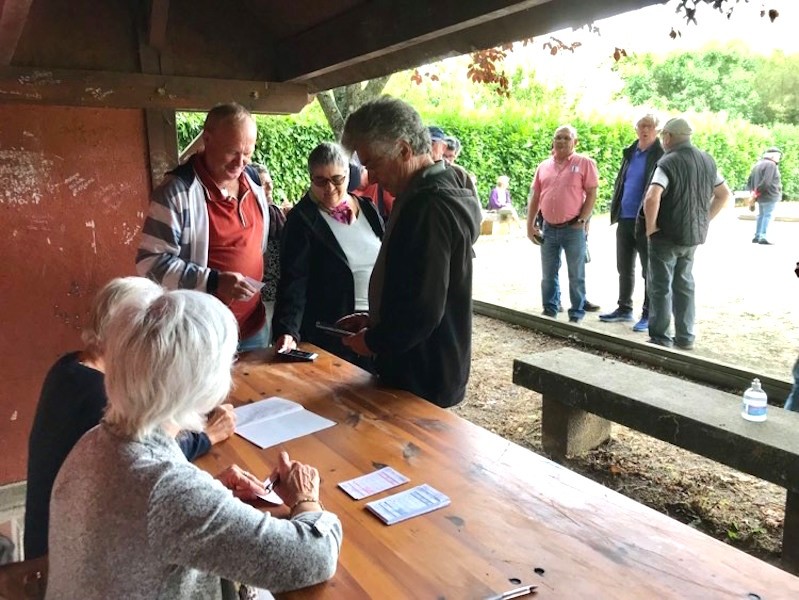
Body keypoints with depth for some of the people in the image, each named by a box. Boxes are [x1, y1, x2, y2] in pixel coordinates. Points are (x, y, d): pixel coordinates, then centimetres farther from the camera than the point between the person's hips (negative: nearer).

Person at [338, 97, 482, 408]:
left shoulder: (428, 207, -25)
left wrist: (374, 342, -13)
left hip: (421, 382, -10)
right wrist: (375, 321, 10)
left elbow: (424, 310, -28)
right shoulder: (443, 187, 8)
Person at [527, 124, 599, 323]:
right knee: (548, 274, 11)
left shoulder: (584, 163, -3)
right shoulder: (544, 166, 10)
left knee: (576, 275, 4)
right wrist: (530, 224, 7)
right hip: (548, 229, 4)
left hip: (573, 229, -4)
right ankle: (549, 311, 23)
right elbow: (535, 197, 12)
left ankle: (577, 314, 14)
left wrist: (582, 220, -13)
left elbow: (591, 194, -6)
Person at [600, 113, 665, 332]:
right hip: (624, 219, 7)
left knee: (649, 270, 2)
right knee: (624, 268, 15)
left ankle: (648, 315, 10)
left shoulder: (662, 155, -8)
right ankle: (624, 309, 27)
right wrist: (615, 210, 10)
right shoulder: (629, 153, 12)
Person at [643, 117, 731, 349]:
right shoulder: (707, 160, 8)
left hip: (667, 235, -7)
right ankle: (685, 337, 21)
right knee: (684, 284, 16)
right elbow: (724, 194, 16)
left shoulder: (669, 162, -15)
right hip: (694, 234, 7)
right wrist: (705, 220, 16)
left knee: (660, 287, 2)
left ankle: (660, 338, 5)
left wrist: (651, 226, -17)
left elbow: (652, 198, -29)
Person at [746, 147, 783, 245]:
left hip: (761, 196, 9)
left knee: (761, 215, 15)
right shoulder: (771, 164, -14)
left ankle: (757, 236, 18)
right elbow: (766, 182, -22)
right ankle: (762, 237, -7)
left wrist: (754, 192, 9)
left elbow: (750, 182, 14)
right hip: (769, 196, -9)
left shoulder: (757, 164, 15)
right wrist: (756, 192, -14)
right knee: (767, 215, -5)